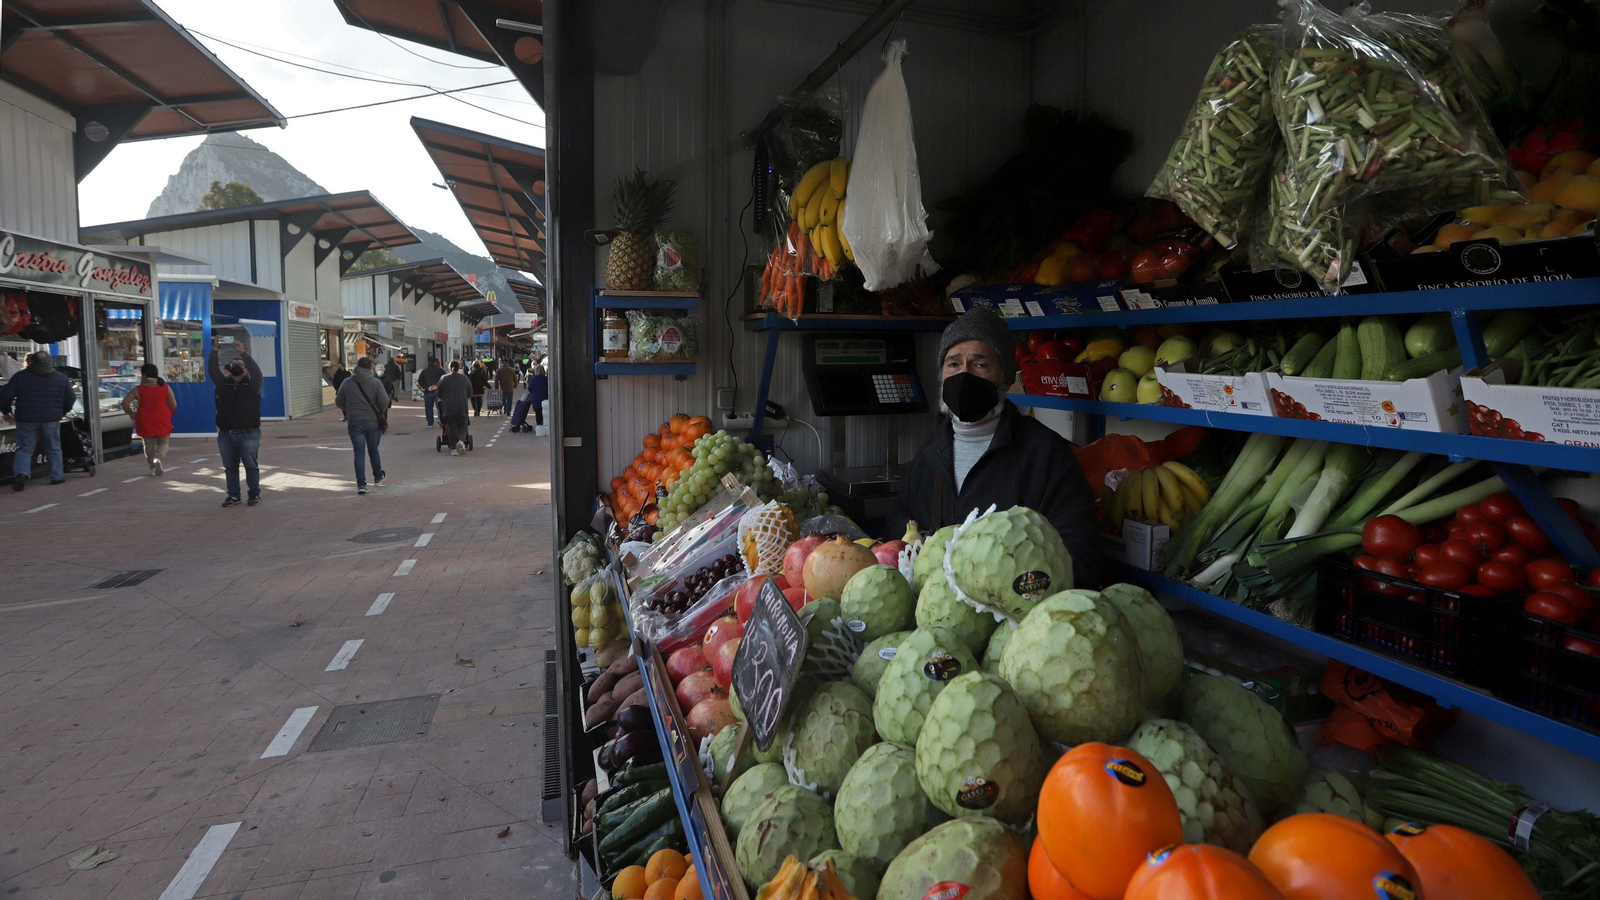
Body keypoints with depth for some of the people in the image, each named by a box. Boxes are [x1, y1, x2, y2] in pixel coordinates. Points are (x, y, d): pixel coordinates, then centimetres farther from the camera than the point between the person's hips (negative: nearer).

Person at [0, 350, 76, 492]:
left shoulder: (20, 376, -1)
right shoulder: (61, 378, 3)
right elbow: (71, 398, 5)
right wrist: (62, 412, 20)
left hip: (26, 419, 0)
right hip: (51, 419, 1)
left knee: (25, 448, 7)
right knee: (54, 448, 10)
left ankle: (20, 474, -11)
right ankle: (57, 476, 12)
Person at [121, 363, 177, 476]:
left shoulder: (138, 389, -4)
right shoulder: (165, 387, -3)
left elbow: (125, 402, -9)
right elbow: (173, 404, -4)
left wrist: (131, 414, 6)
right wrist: (168, 414, 13)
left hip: (145, 421, 0)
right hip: (162, 420, 0)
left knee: (149, 444, 13)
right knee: (163, 443, 9)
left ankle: (152, 467, 13)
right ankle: (158, 458, -20)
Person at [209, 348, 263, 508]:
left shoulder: (251, 384, 0)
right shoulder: (224, 384, 11)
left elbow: (256, 371, -17)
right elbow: (213, 370, 1)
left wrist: (243, 353, -22)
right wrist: (214, 351, -8)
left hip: (248, 435, -4)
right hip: (225, 435, 4)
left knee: (251, 466, 3)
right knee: (230, 467, 9)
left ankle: (255, 494, 12)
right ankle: (233, 495, 17)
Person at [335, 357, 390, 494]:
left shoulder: (347, 382, 0)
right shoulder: (375, 382, -8)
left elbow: (339, 403, 6)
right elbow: (384, 402, -16)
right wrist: (380, 413, 4)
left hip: (355, 422, 0)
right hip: (373, 421, 0)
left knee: (359, 453, -1)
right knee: (373, 451, 17)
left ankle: (361, 484, -9)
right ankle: (378, 477, 34)